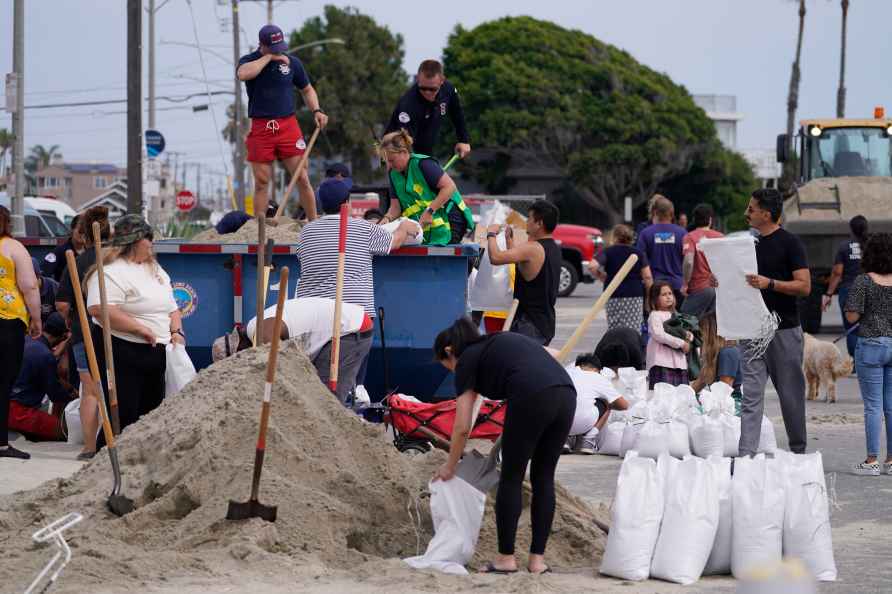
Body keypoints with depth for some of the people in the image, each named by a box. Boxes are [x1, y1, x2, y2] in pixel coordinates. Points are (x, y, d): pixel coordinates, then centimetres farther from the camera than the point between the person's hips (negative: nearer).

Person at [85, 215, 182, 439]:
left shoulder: (155, 270, 18)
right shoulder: (112, 272, -13)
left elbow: (170, 306, 25)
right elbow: (100, 309, -27)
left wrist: (176, 332, 5)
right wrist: (140, 329, -23)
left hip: (155, 353, 9)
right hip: (122, 353, -9)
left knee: (151, 413, 10)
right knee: (123, 414, -10)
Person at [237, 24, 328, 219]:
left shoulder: (292, 62, 8)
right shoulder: (249, 61, 1)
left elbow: (307, 89, 20)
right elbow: (243, 74, -24)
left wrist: (316, 110, 3)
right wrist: (269, 57, -16)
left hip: (288, 126, 1)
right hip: (260, 128, -1)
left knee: (302, 178, -3)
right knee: (261, 182, 2)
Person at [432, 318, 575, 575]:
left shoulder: (467, 360, 15)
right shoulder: (500, 341, 33)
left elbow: (462, 427, 13)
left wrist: (449, 467, 26)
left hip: (531, 399, -6)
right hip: (566, 394, 6)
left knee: (511, 478, 10)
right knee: (543, 477, 16)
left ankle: (506, 558, 16)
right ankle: (538, 559, 17)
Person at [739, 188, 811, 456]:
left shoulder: (789, 243, -6)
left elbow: (804, 286, -12)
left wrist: (770, 283, -24)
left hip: (784, 330, -5)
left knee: (791, 394, 6)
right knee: (751, 395, -4)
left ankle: (798, 452, 20)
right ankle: (747, 454, -9)